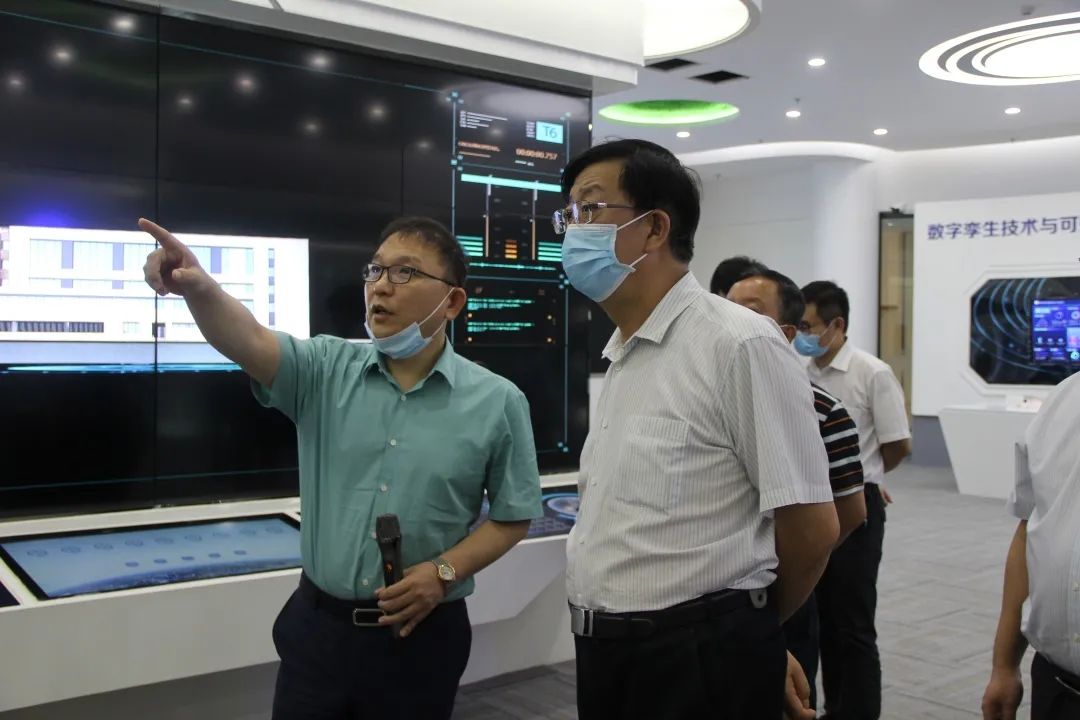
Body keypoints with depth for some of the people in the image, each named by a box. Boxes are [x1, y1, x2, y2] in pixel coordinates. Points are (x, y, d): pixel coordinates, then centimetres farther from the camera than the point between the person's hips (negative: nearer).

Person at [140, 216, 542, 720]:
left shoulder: (497, 402, -5)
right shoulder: (327, 369, -1)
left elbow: (513, 516, 0)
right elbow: (249, 343, -18)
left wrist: (445, 571, -14)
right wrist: (200, 289, -38)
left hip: (421, 635, -1)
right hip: (317, 625, 2)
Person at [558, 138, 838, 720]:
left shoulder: (739, 345, -16)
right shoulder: (620, 357, 10)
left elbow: (811, 527, -14)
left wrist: (742, 628, 0)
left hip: (698, 661, -7)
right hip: (604, 653, 8)